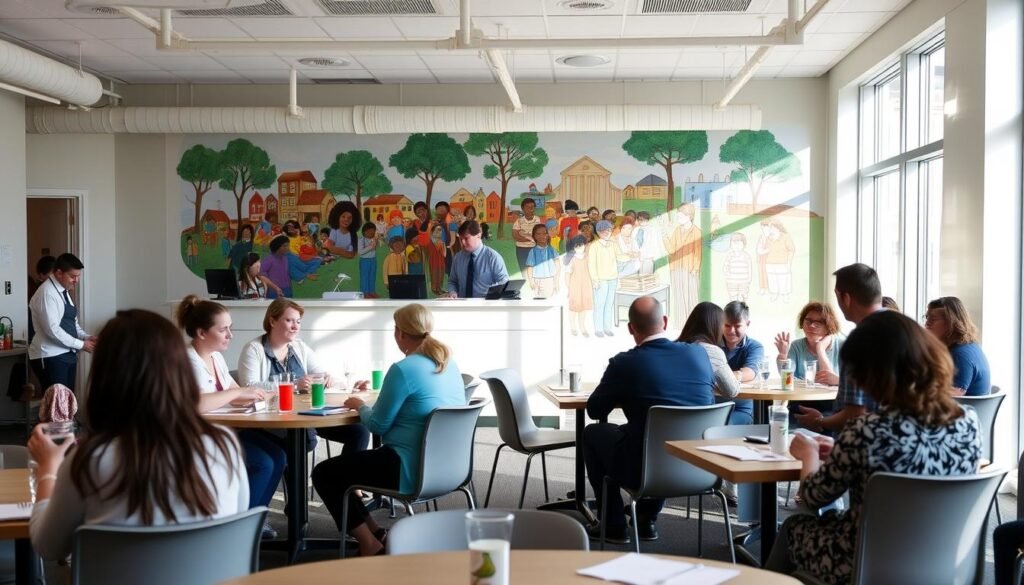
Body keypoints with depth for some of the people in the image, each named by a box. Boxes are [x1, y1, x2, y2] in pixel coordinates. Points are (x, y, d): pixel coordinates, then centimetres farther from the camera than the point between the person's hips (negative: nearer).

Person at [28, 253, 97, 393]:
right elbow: (53, 329, -22)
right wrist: (81, 345, -16)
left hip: (67, 354, 9)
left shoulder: (64, 291, 13)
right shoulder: (47, 293, -16)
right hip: (50, 357, -9)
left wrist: (86, 337, 1)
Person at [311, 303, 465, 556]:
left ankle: (370, 545, 7)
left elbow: (378, 424, -11)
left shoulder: (403, 369, -18)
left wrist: (360, 406, 9)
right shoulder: (450, 364, 7)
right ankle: (375, 534, 22)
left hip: (411, 472, -9)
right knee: (351, 460, 26)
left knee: (323, 473, 6)